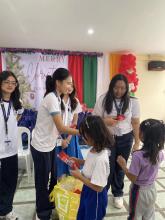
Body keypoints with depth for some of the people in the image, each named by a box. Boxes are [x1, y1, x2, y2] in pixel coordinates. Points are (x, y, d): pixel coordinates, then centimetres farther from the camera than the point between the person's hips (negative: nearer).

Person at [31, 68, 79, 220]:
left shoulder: (56, 97, 4)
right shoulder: (52, 98, -24)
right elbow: (61, 128, -25)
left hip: (49, 145, 8)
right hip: (41, 146, -8)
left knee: (51, 178, 21)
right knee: (43, 181, 10)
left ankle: (50, 205, 42)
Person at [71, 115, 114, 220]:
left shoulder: (101, 159, -36)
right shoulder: (95, 149, -10)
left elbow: (98, 187, -28)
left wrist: (79, 176, -22)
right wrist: (81, 162, -3)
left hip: (95, 196, -8)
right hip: (87, 191, 8)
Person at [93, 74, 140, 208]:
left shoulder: (133, 102, -6)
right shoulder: (103, 99, -10)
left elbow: (135, 123, -1)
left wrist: (137, 142, 0)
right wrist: (105, 121, -26)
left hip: (125, 139, 2)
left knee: (120, 167, 16)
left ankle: (118, 194, 39)